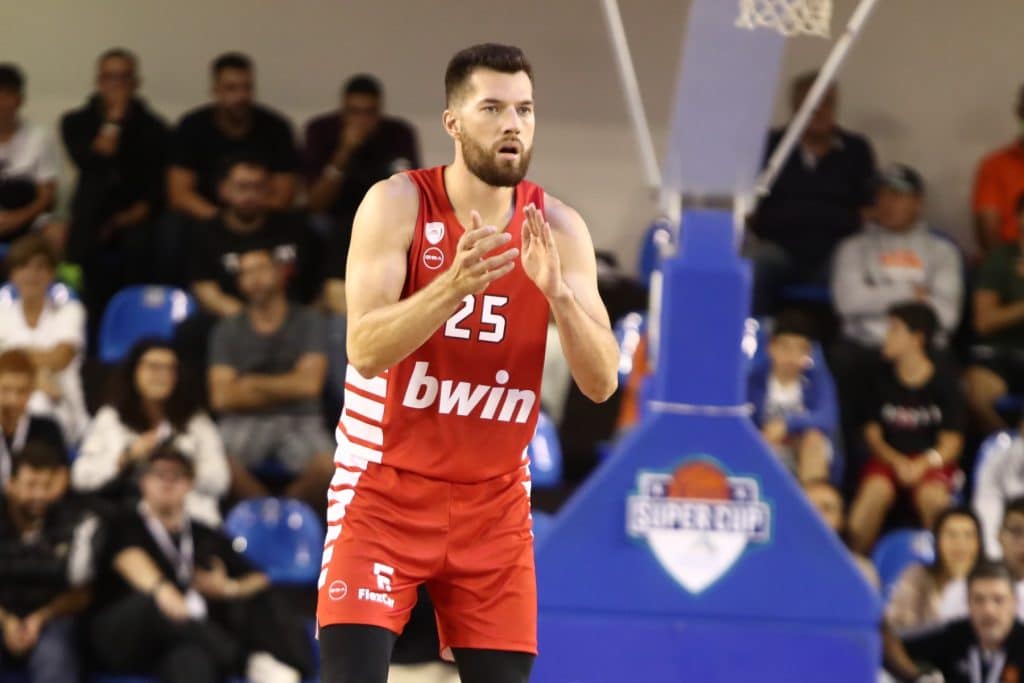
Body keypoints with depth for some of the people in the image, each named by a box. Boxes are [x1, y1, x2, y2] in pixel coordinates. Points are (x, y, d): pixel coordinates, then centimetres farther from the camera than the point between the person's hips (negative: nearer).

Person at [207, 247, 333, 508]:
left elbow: (309, 383, -7)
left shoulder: (308, 321, 4)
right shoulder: (228, 330, 6)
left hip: (299, 421, 0)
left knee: (328, 467, -32)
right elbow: (222, 397, -4)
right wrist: (286, 390, -3)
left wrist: (252, 384, -1)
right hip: (245, 421, 0)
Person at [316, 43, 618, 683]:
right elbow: (365, 351, -23)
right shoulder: (398, 204, -12)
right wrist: (456, 285, -38)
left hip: (493, 501, 4)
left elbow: (602, 383, -9)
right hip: (384, 487, -3)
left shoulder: (558, 228, -3)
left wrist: (557, 292, -27)